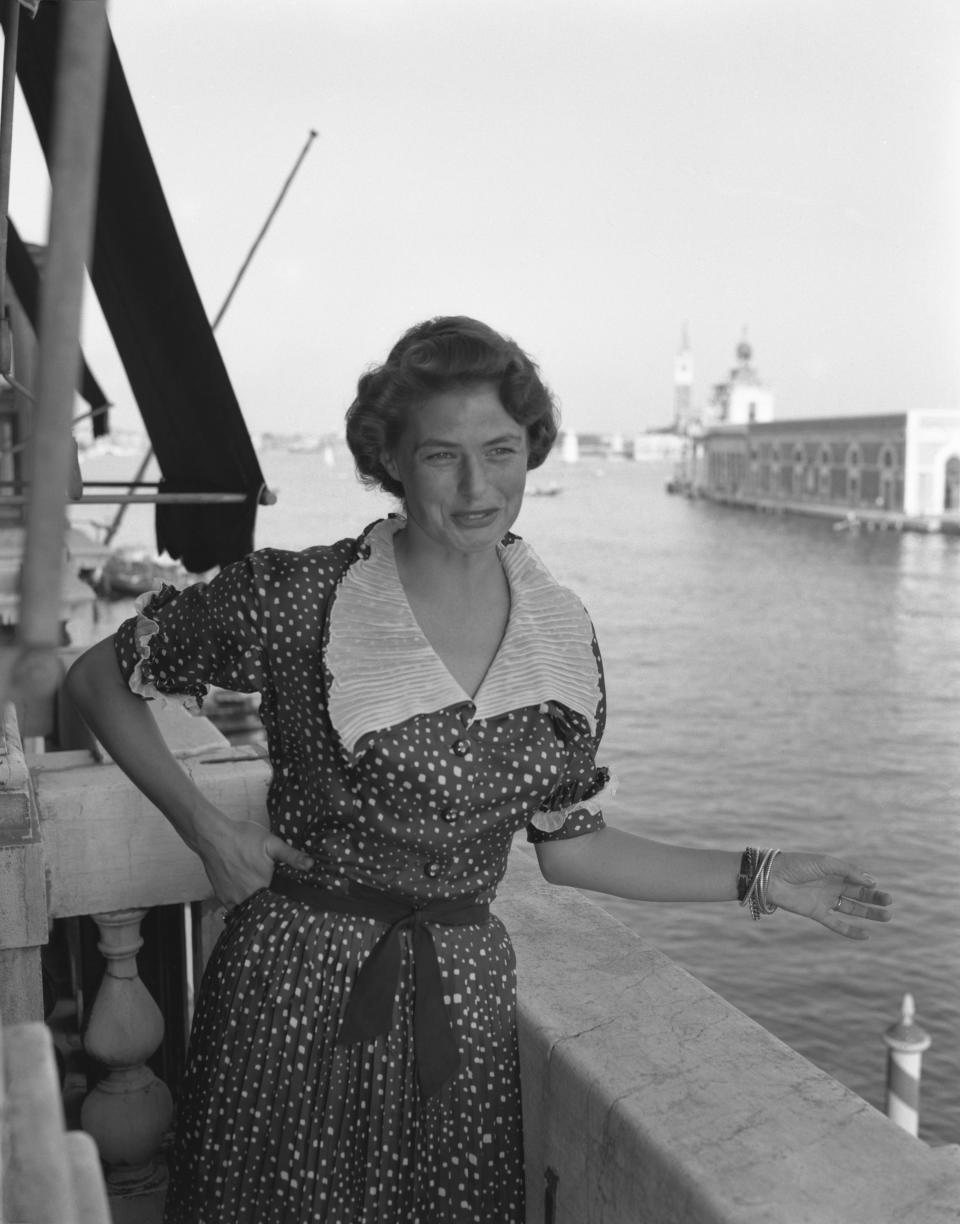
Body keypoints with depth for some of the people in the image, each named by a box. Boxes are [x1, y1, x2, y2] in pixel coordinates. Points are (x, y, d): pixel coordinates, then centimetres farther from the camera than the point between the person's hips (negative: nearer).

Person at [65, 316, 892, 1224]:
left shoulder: (565, 636, -1)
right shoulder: (298, 599, -14)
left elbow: (567, 843, 7)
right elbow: (99, 676, -1)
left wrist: (763, 880, 6)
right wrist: (208, 830, -10)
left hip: (466, 1001, 3)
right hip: (300, 994, -3)